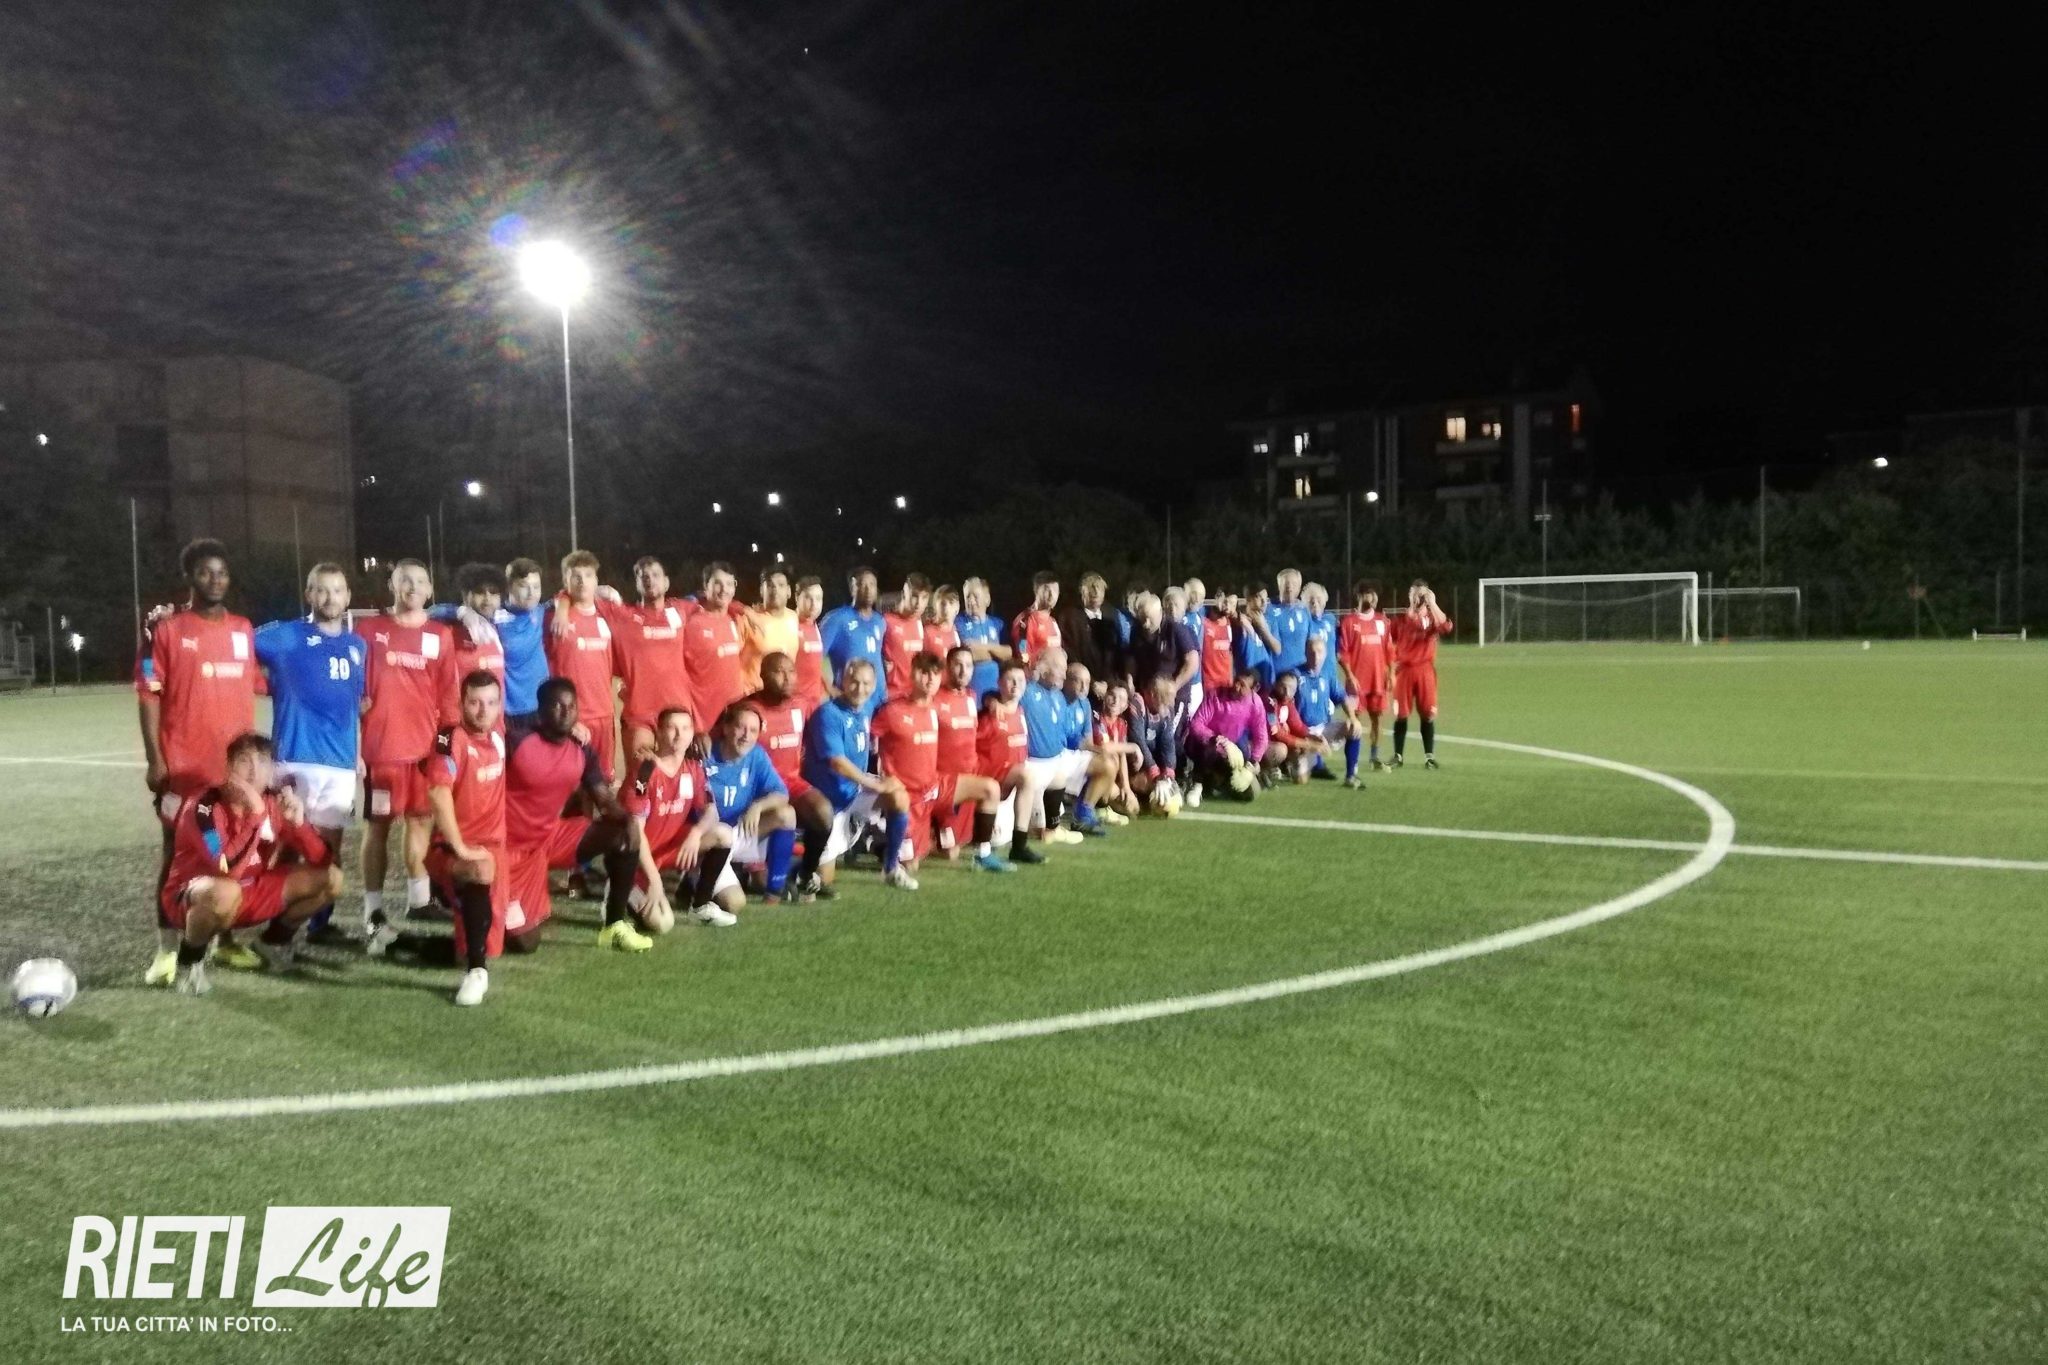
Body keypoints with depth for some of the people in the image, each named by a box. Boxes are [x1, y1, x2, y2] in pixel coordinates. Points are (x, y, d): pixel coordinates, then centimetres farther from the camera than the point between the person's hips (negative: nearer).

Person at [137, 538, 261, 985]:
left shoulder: (243, 629, 9)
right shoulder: (167, 629, -4)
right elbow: (149, 695, -6)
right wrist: (153, 758, -11)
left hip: (235, 763, 4)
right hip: (182, 764, -4)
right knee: (177, 851, 2)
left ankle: (224, 938, 19)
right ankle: (167, 948, 8)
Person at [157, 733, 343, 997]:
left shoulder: (274, 804, -6)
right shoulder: (203, 806, -24)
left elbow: (322, 860, -8)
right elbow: (227, 868, -36)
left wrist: (298, 822, -24)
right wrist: (255, 815, -35)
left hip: (250, 893, 6)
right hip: (189, 897, -6)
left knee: (330, 878, -5)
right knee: (226, 894, -42)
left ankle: (274, 942, 17)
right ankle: (189, 961, -11)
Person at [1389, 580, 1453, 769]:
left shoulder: (1432, 617, 3)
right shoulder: (1400, 619, 5)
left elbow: (1446, 627, -20)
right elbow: (1390, 645, 10)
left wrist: (1432, 603, -19)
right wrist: (1391, 668, 3)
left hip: (1425, 670, 0)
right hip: (1404, 670, 1)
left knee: (1428, 714, 0)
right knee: (1401, 714, 3)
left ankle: (1429, 756, 8)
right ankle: (1397, 756, 10)